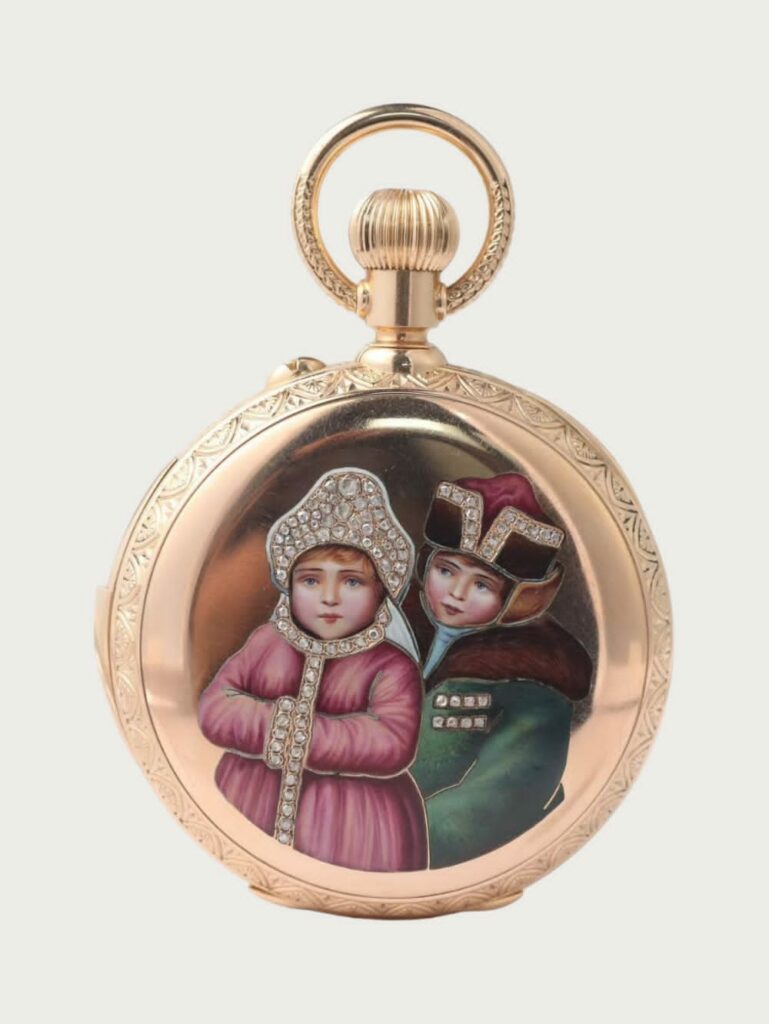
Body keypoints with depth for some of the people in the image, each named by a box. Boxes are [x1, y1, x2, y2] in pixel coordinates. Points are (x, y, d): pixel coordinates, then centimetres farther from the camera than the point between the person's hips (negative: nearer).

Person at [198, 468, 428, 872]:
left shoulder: (391, 666, -12)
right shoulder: (267, 640, -1)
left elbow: (392, 746, -25)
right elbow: (213, 708, -3)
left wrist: (295, 735, -20)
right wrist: (278, 723, -19)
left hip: (353, 819, -3)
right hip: (251, 800, 3)